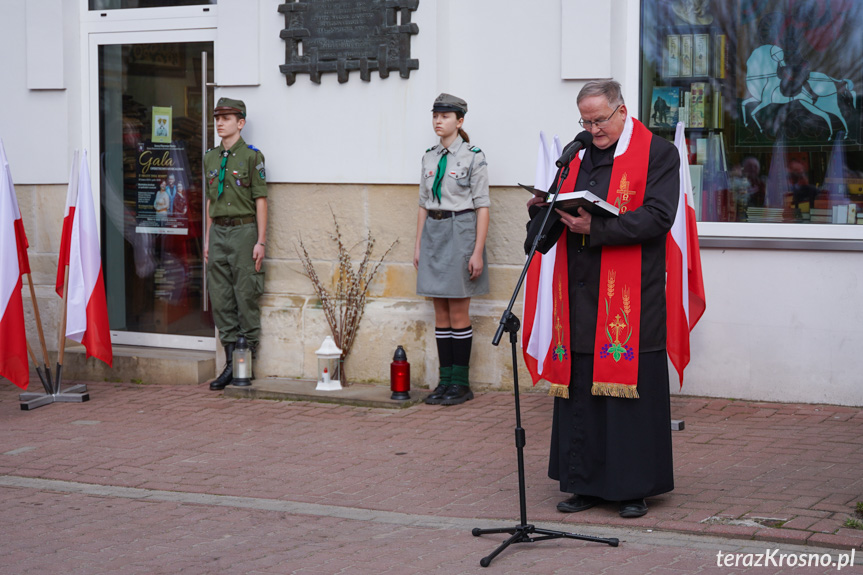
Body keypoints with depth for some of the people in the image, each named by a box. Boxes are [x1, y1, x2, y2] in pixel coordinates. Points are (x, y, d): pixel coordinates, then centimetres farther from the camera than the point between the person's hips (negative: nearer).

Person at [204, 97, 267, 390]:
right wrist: (207, 238, 13)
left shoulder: (251, 156, -4)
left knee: (246, 297, -3)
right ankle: (231, 363, 11)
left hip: (243, 230, -6)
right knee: (221, 299, 5)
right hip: (218, 232, 6)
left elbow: (260, 200, -6)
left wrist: (261, 241, -10)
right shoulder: (210, 158, 13)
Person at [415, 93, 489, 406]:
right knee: (440, 311, 7)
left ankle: (461, 383, 4)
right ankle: (445, 380, 12)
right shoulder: (429, 157, 11)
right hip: (433, 233, 6)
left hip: (460, 232, -6)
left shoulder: (473, 157, -6)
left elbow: (482, 207, -8)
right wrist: (418, 244, 11)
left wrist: (477, 252, -13)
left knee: (458, 311, -3)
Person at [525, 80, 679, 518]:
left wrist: (596, 228, -20)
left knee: (629, 386, -3)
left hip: (631, 297, -5)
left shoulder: (657, 154, -1)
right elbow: (546, 233, 18)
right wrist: (543, 209, -6)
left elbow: (657, 216, -14)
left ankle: (634, 487, 6)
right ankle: (586, 483, 15)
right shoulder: (577, 156, 17)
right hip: (582, 296, 6)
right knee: (581, 391, 6)